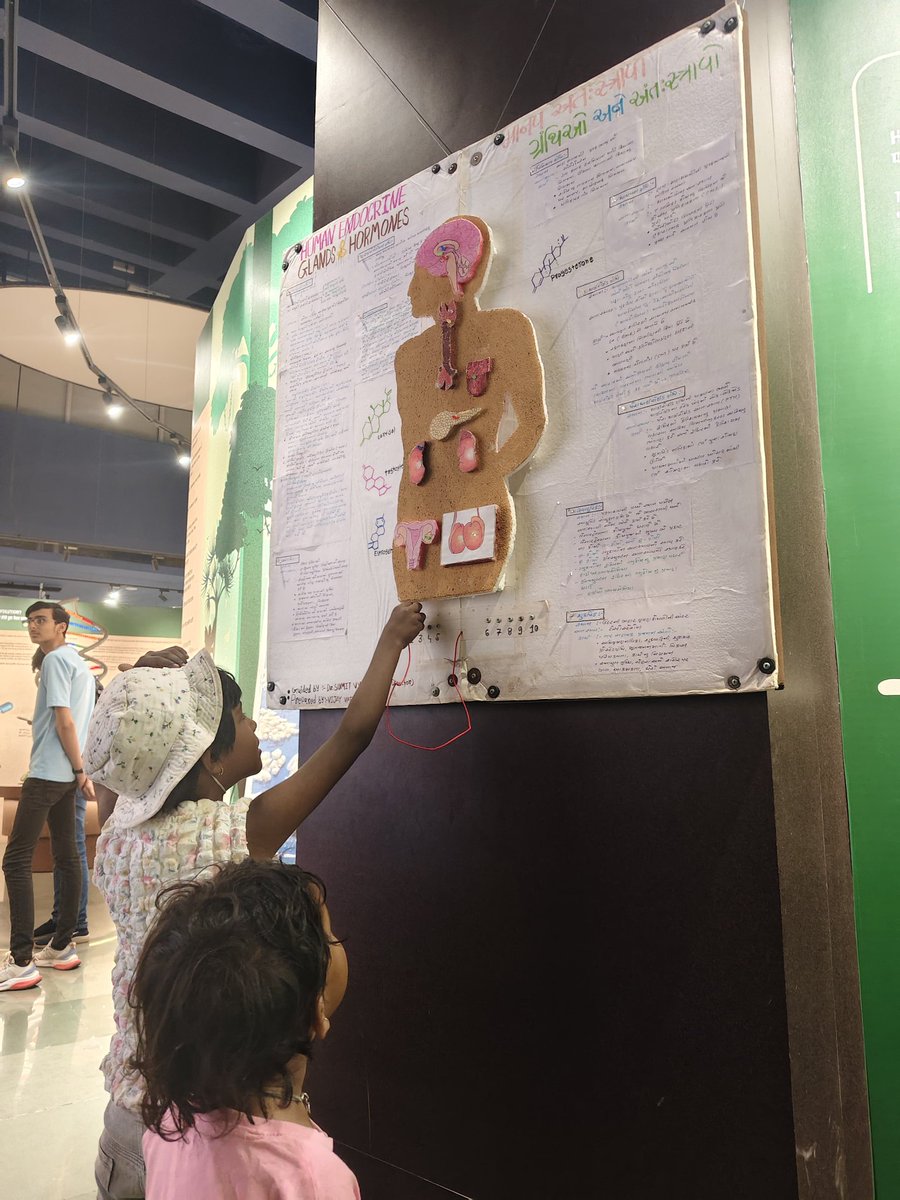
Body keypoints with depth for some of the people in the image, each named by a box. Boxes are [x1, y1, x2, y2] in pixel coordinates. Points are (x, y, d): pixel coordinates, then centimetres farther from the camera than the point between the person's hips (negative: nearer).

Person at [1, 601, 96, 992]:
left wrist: (80, 770, -12)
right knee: (67, 857, 10)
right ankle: (62, 947, 17)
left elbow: (64, 721, -16)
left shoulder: (56, 659, -10)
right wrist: (80, 771, 16)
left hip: (48, 773, -10)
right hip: (65, 774, 10)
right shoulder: (79, 663, 18)